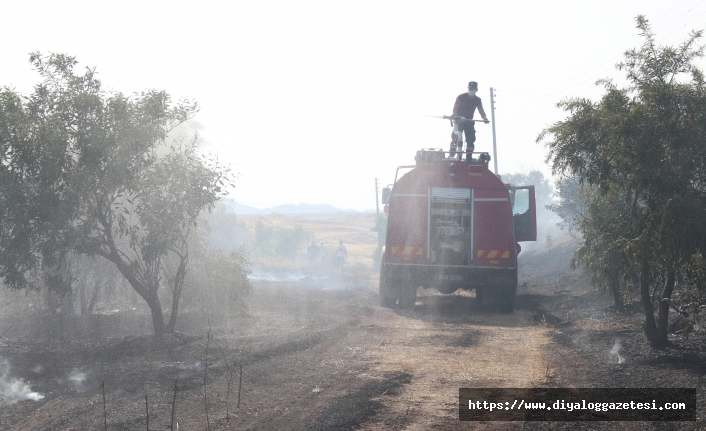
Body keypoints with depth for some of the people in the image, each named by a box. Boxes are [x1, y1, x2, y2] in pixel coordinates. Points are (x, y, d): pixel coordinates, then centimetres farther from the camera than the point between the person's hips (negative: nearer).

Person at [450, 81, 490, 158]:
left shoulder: (477, 100, 1)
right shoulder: (461, 97, -9)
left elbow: (481, 111, -4)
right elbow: (455, 108, -12)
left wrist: (485, 118, -25)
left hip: (469, 121, 3)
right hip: (459, 120, -3)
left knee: (471, 140, -4)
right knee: (455, 138, -14)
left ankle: (469, 157, 2)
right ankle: (451, 156, -11)